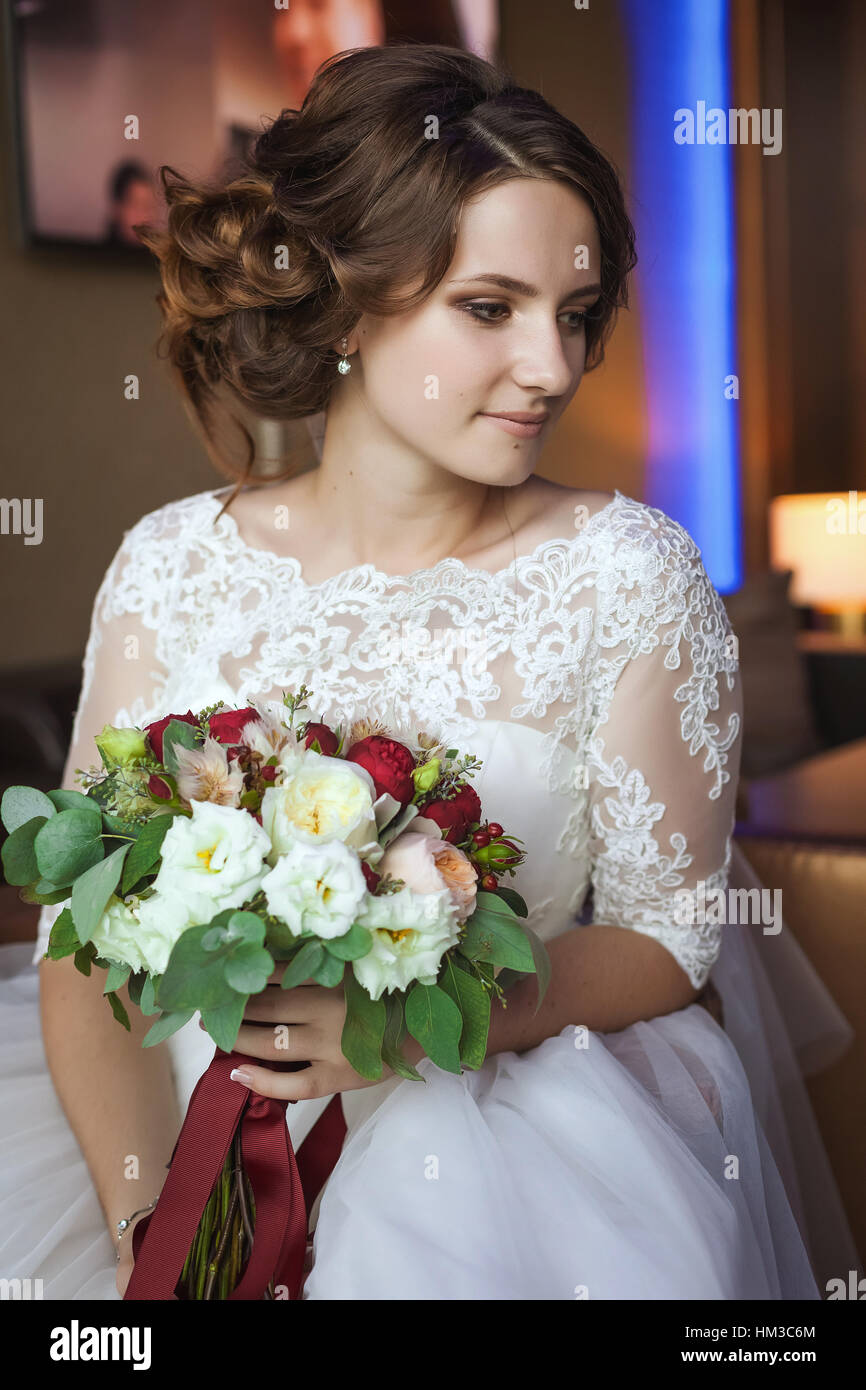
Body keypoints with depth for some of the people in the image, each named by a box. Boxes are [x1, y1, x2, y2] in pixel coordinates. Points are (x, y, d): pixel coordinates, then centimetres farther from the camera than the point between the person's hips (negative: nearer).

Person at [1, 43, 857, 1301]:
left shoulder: (630, 574, -9)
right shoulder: (176, 565, -4)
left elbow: (671, 935, -4)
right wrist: (145, 1218, -17)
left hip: (504, 1096, -1)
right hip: (191, 1109, 2)